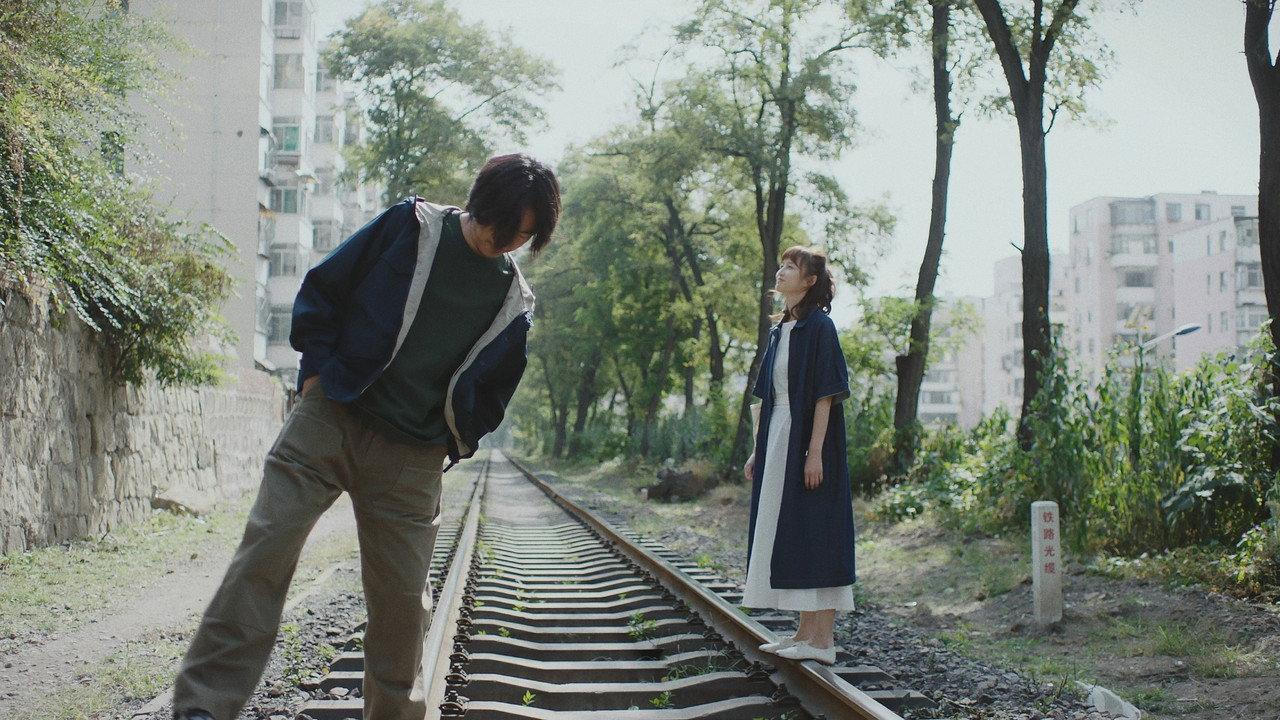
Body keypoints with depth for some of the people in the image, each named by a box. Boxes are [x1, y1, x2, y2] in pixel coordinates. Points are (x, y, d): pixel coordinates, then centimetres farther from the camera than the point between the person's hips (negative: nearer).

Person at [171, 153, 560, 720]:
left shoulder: (515, 305, 9)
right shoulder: (410, 226, 2)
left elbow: (493, 391, 20)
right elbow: (322, 288, 5)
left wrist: (455, 444, 8)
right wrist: (319, 370, -2)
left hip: (411, 460, 2)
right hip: (330, 416, -2)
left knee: (402, 598, 4)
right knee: (266, 546, -15)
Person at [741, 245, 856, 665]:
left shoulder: (819, 326, -10)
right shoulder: (781, 330, 15)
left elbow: (825, 394, -16)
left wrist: (815, 452, -21)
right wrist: (757, 450, 16)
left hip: (806, 443, -9)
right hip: (777, 442, 9)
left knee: (813, 534, -6)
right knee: (785, 535, 10)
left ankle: (823, 640, -1)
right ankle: (806, 632, 18)